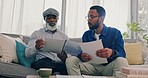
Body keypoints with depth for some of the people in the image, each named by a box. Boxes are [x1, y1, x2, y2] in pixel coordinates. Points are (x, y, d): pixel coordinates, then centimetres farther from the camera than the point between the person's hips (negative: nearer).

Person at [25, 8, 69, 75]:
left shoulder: (64, 36, 21)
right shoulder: (37, 33, 13)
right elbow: (27, 54, 1)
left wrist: (65, 57, -13)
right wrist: (36, 47, -22)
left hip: (60, 64, 2)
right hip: (42, 62, -2)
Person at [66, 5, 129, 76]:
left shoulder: (115, 33, 1)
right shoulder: (86, 34, 12)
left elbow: (121, 54, -9)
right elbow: (82, 53, 5)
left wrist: (112, 53, -34)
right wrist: (82, 56, -22)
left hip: (108, 67, -2)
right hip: (91, 66, 3)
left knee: (121, 61, -34)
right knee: (70, 60, -21)